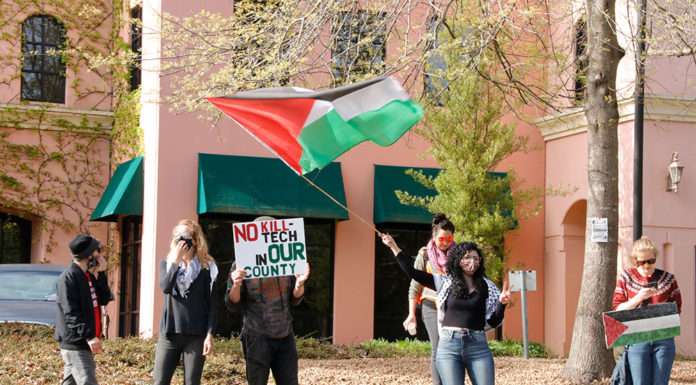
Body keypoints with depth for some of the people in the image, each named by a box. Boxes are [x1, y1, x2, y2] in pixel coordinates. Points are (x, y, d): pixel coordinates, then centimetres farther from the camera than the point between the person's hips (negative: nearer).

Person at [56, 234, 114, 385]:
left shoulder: (89, 275, 15)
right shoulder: (69, 276, -13)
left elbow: (105, 299, 9)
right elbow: (71, 312, -20)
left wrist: (101, 274, 0)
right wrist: (89, 336, -26)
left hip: (85, 343, 9)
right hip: (74, 344, -9)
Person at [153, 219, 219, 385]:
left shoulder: (207, 267, 3)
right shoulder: (165, 264, 11)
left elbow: (212, 304, 1)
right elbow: (165, 287, -9)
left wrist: (210, 334, -7)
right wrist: (176, 260, -13)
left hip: (196, 335, -2)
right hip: (169, 333, 2)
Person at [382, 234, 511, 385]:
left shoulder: (485, 287, 9)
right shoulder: (446, 282, 9)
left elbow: (494, 322, 10)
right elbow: (412, 272, 11)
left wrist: (502, 303, -8)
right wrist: (393, 247, 11)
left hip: (478, 347, 1)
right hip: (449, 346, 0)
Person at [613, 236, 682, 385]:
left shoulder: (668, 279, 6)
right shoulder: (626, 277, 3)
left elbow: (677, 309, 10)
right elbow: (617, 308, 1)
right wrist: (638, 298, -14)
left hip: (663, 338, 1)